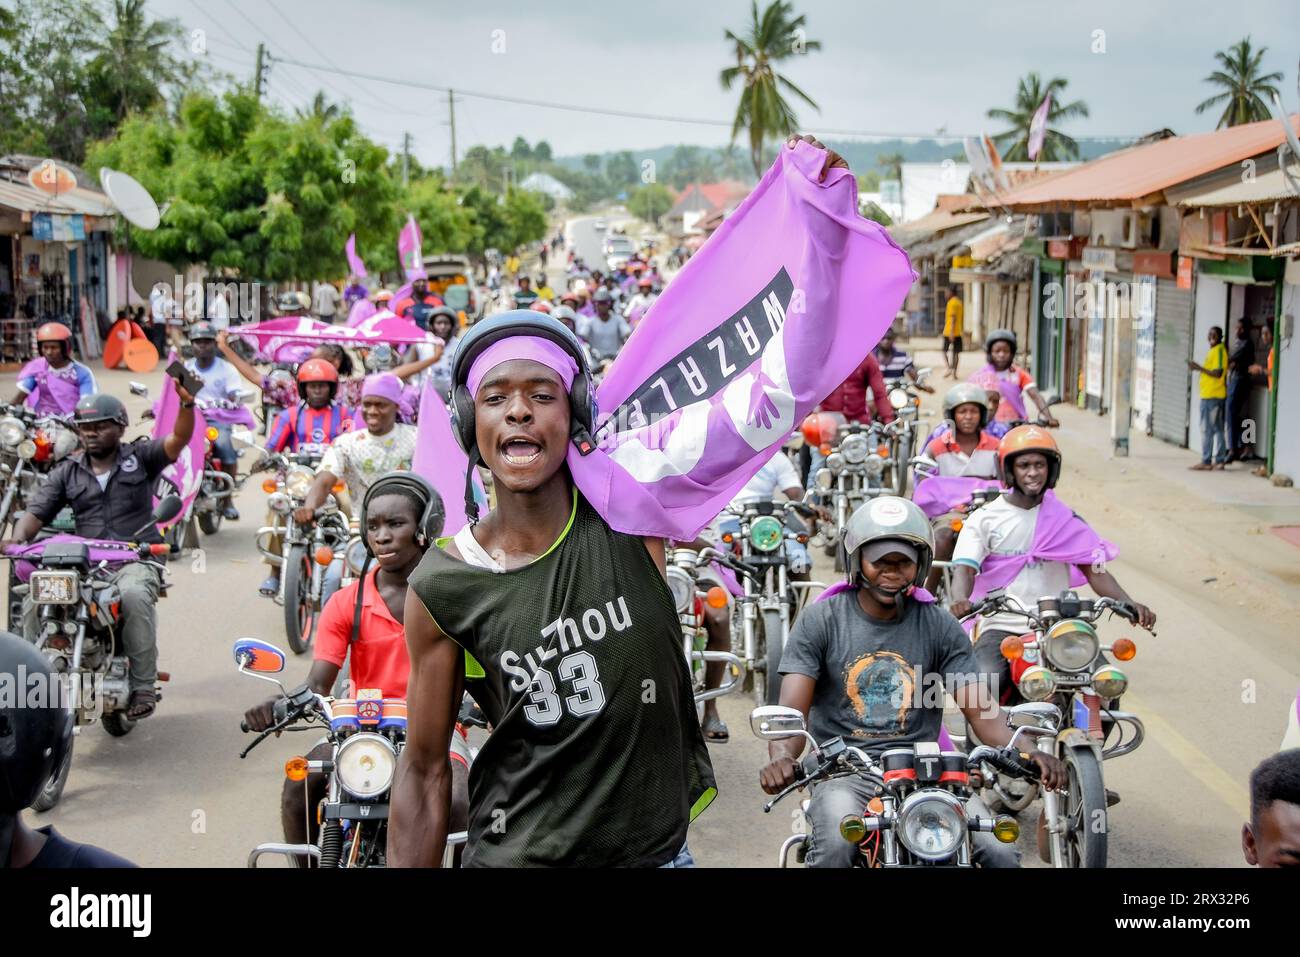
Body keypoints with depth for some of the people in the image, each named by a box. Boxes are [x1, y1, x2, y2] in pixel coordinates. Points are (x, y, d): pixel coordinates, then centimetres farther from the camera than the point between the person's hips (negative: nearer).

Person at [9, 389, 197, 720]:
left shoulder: (141, 457, 9)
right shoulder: (66, 472, 17)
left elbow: (178, 440, -7)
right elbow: (36, 511, 8)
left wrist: (187, 403, -26)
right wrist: (18, 540, -14)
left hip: (134, 559, -3)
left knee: (134, 596, -37)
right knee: (34, 602, -21)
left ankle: (143, 686, -25)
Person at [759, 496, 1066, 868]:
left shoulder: (941, 627, 6)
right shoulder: (819, 620, 1)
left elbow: (980, 709, 0)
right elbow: (793, 708, -7)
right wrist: (781, 757, -30)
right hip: (844, 771, -2)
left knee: (999, 851, -18)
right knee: (835, 845, -33)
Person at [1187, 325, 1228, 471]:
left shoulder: (1219, 350, -13)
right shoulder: (1214, 350, 17)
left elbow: (1218, 373, -21)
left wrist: (1199, 368, -20)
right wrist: (1199, 368, 11)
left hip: (1212, 396, -10)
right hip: (1214, 395, 10)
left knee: (1207, 429, -7)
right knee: (1217, 429, 11)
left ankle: (1206, 462, -6)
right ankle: (1219, 460, 16)